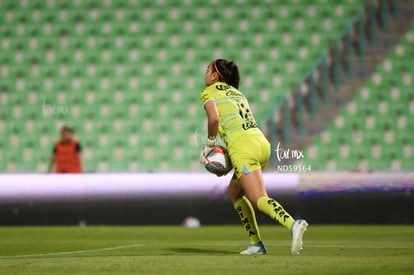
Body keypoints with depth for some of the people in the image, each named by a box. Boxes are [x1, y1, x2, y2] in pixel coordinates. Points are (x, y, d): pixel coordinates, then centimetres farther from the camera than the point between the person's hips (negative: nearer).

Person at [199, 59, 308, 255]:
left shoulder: (209, 92, 8)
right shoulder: (236, 92, 29)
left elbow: (214, 118, -11)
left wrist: (209, 144, 3)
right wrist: (228, 156, 18)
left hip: (243, 148, -8)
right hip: (262, 142, 8)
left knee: (259, 199, -15)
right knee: (233, 193, 22)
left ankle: (292, 224, -42)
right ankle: (255, 244, 15)